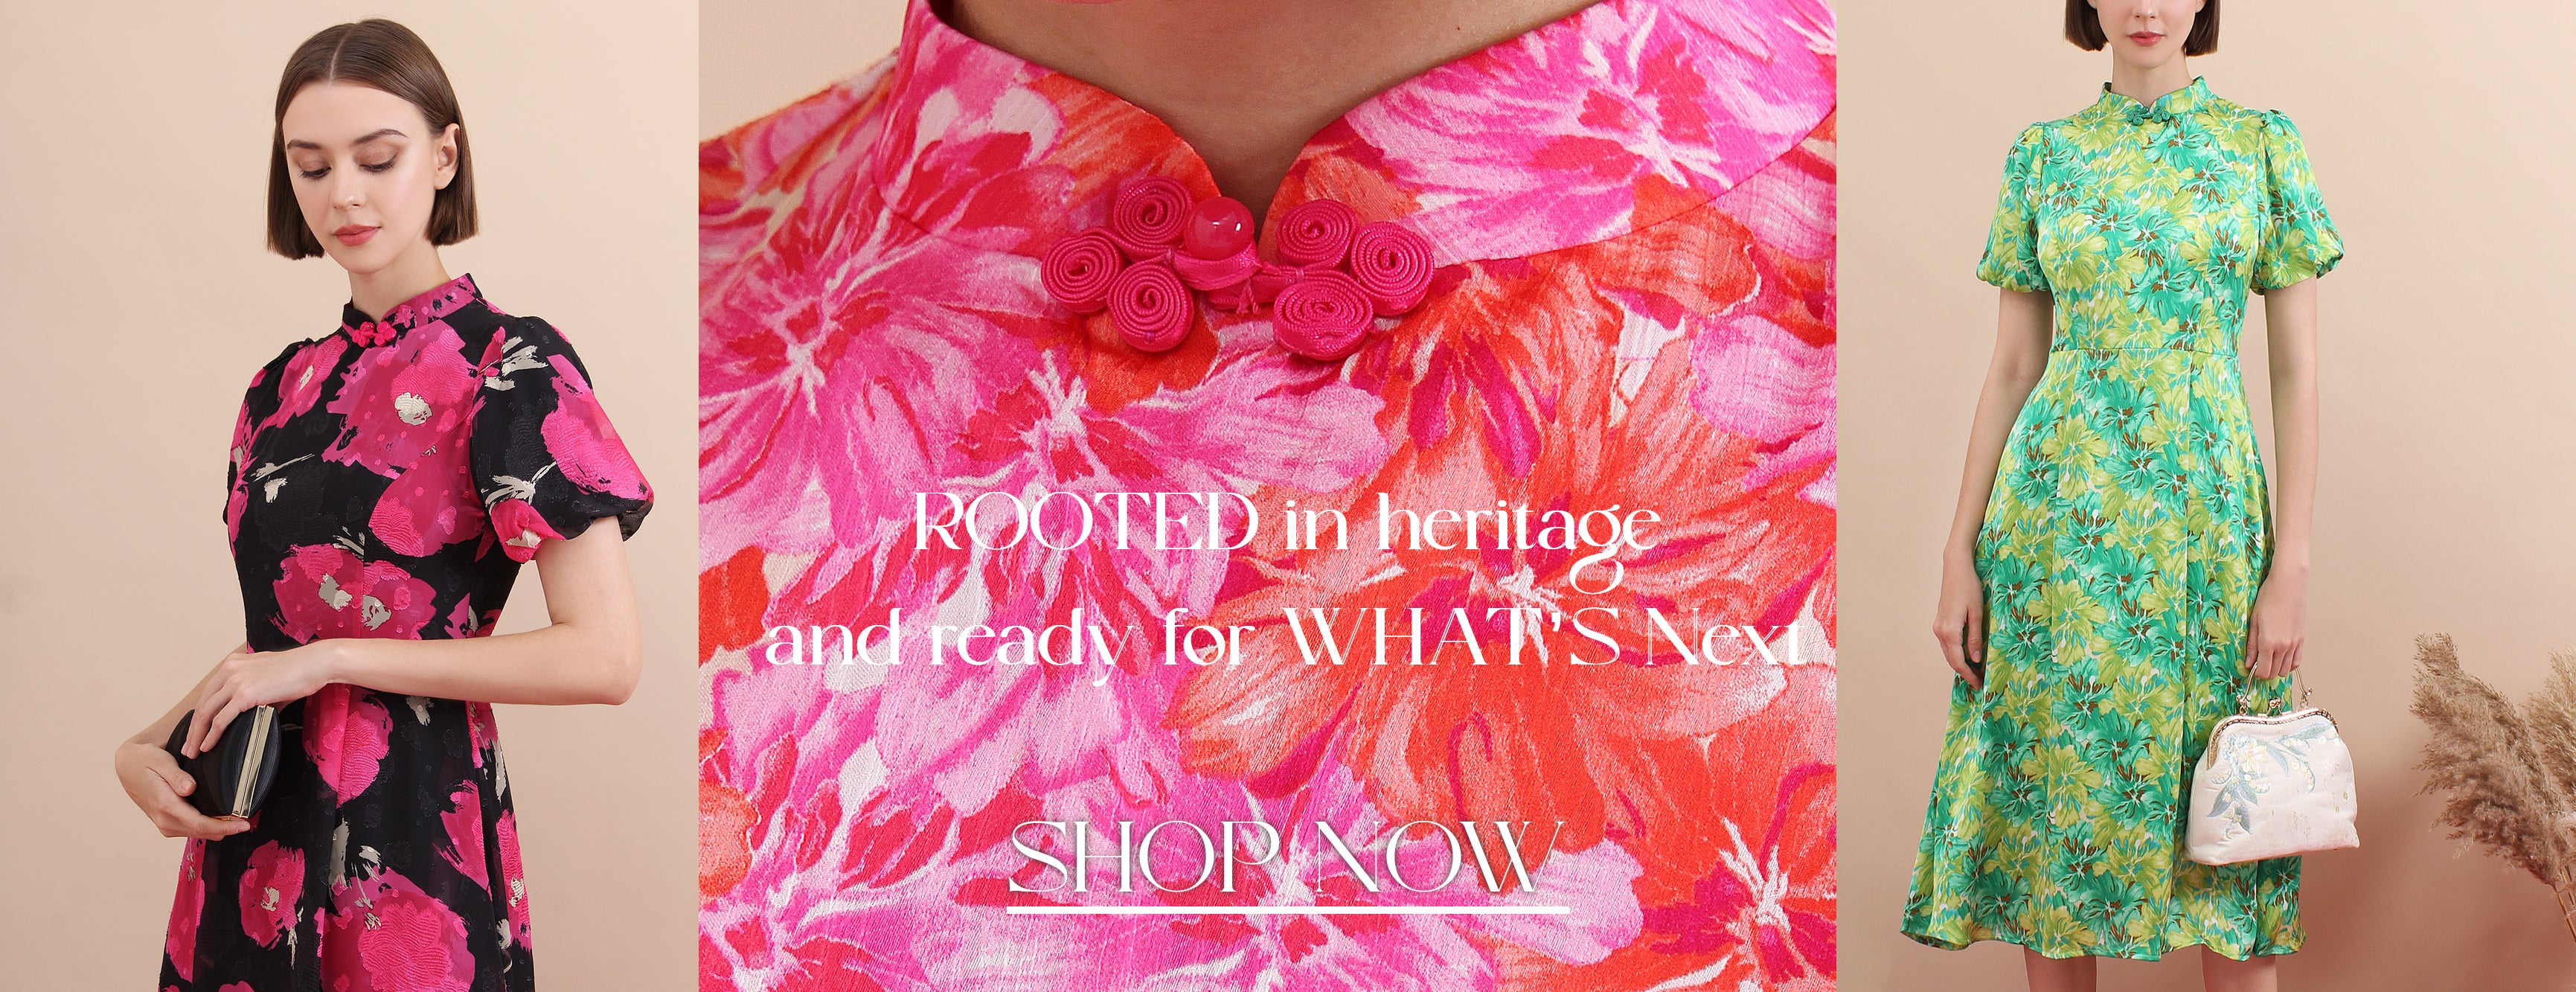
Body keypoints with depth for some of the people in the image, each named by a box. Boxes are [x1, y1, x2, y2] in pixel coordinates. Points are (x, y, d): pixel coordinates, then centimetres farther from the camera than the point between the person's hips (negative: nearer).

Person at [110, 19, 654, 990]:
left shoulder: (513, 370, -10)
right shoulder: (289, 383, 10)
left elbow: (603, 656, -18)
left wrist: (333, 660, -16)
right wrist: (145, 746, -1)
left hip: (411, 837, -6)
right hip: (254, 836, 6)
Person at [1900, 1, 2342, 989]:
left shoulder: (2264, 144, 3)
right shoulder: (2044, 154, 7)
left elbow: (2297, 368, 1)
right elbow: (2011, 365, 7)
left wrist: (2292, 562, -6)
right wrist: (1960, 551, 1)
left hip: (2205, 516, -1)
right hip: (2059, 516, 1)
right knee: (2051, 785, 4)